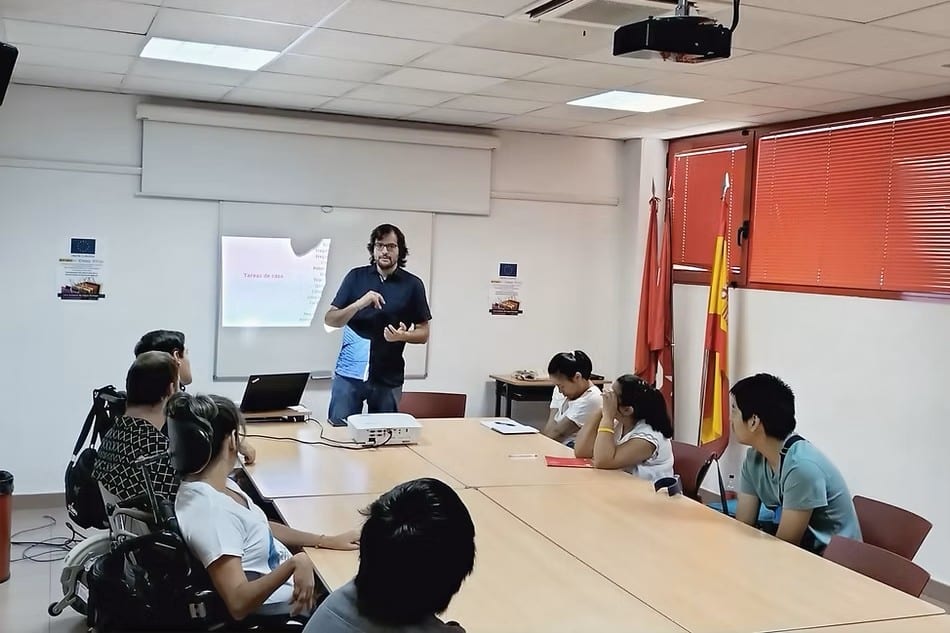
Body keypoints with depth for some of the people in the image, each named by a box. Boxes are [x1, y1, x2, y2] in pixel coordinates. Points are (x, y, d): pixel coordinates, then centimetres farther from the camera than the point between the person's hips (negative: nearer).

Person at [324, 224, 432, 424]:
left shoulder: (412, 285, 0)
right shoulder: (356, 276, 3)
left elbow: (423, 333, 4)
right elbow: (330, 320, 0)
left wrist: (402, 335, -17)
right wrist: (359, 304, -16)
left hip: (388, 378, 0)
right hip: (349, 374, 0)